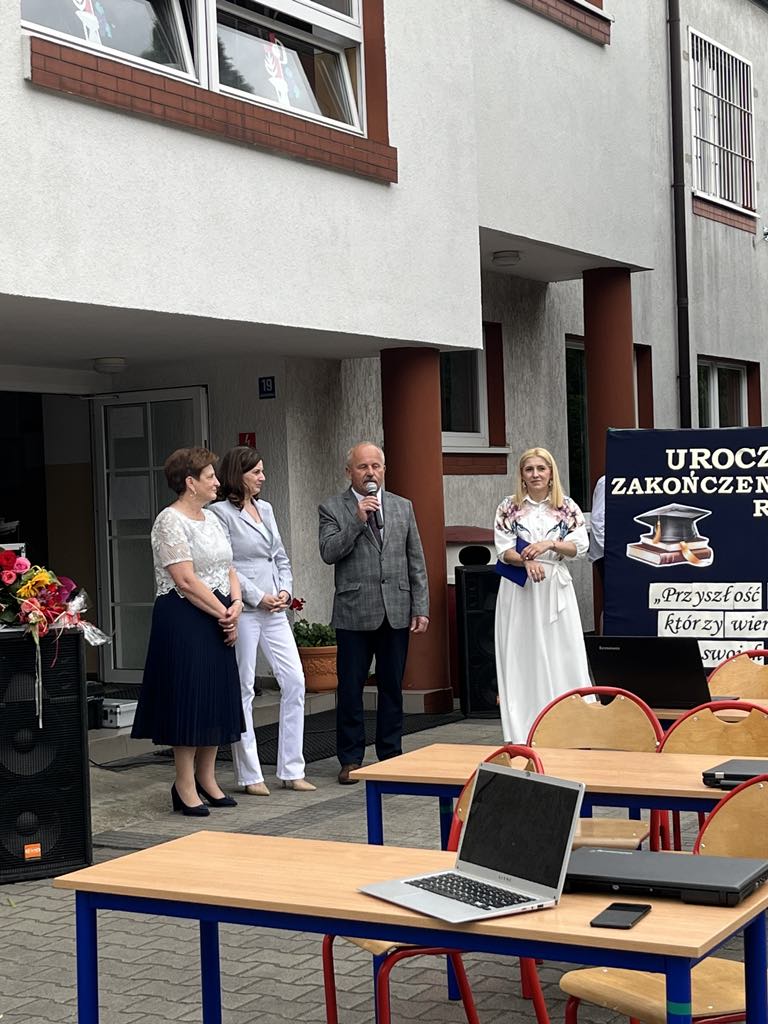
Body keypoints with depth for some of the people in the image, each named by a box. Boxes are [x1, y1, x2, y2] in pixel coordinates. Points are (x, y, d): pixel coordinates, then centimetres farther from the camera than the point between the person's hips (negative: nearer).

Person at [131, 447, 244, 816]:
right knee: (188, 698, -4)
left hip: (218, 619, 9)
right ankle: (185, 784, 4)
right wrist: (223, 613, -14)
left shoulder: (210, 519, 14)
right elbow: (186, 581, -19)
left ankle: (206, 778, 20)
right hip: (185, 620, -9)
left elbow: (228, 569, 15)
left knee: (217, 699, 10)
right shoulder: (170, 521, -12)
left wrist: (236, 605, -3)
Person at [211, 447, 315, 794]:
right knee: (243, 690, 1)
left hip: (274, 609, 7)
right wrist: (258, 597, -13)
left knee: (294, 681, 2)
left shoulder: (265, 509, 15)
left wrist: (285, 590, 1)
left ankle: (291, 770, 10)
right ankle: (250, 775, 9)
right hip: (242, 610, -7)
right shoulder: (221, 512, -7)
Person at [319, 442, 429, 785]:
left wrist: (421, 608, 4)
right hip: (354, 612, -3)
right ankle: (351, 759, 11)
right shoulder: (332, 509, 2)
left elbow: (416, 562, 11)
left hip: (397, 612, 3)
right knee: (350, 689, 1)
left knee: (392, 686, 9)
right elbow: (328, 553, -11)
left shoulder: (403, 507, 11)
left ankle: (391, 753, 19)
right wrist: (358, 520, -17)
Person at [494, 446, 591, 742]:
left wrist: (549, 544, -15)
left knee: (562, 653, -3)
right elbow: (504, 550, -2)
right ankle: (522, 733, 2)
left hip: (555, 588, 0)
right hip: (519, 589, 0)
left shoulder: (567, 507, 6)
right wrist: (528, 561, -20)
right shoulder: (509, 508, 5)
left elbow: (580, 546, -1)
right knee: (521, 654, -1)